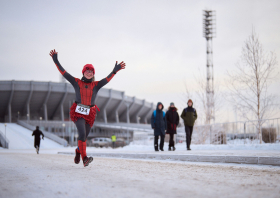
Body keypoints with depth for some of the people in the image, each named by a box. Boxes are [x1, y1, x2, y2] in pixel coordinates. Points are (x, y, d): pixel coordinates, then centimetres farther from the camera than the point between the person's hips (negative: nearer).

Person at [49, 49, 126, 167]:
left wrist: (115, 70, -20)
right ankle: (84, 159, -22)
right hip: (78, 112, -2)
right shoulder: (77, 82, 4)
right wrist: (56, 61, -3)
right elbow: (64, 73, 2)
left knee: (84, 136, 12)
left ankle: (78, 151, 43)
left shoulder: (96, 85, 7)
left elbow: (107, 79, -7)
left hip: (90, 114, 2)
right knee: (82, 134, -21)